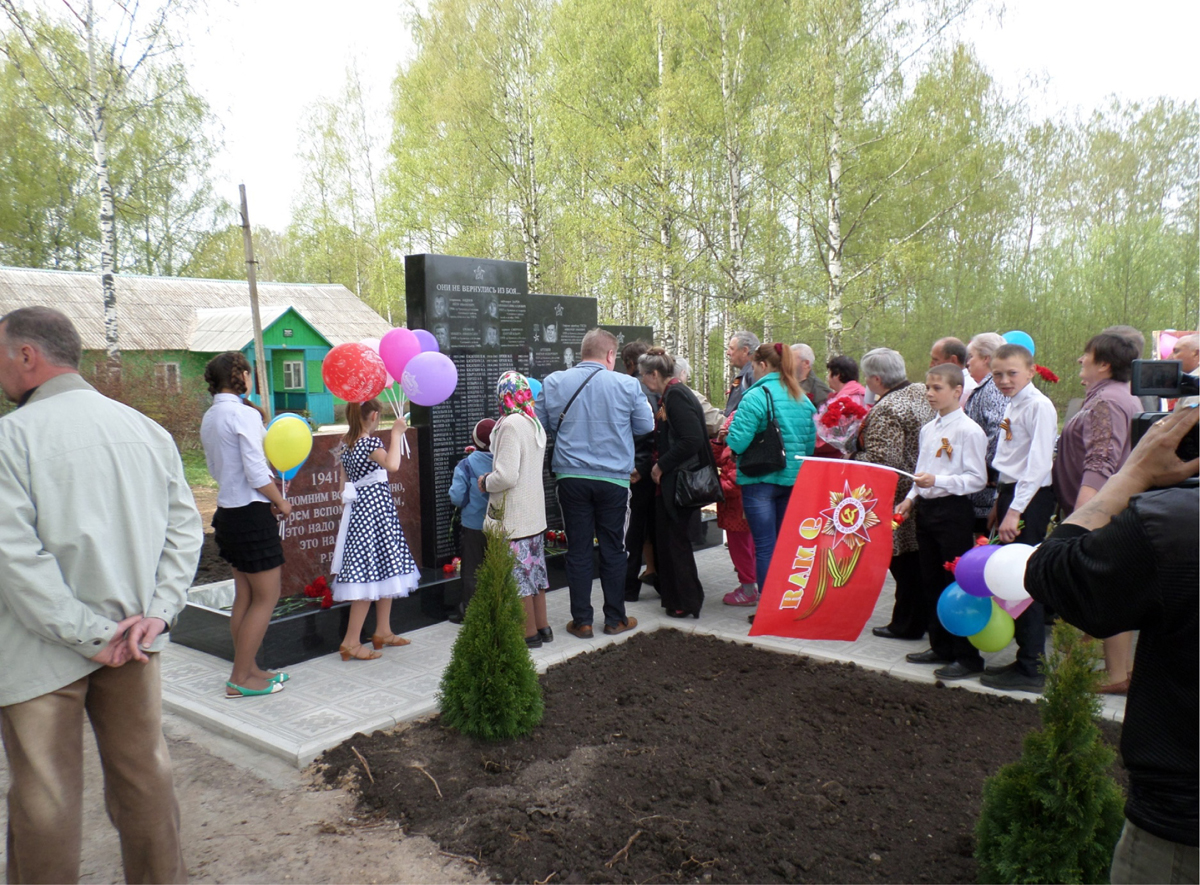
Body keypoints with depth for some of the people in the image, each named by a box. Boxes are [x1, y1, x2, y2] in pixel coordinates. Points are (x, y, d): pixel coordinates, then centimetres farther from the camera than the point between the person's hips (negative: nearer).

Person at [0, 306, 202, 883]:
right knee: (142, 770, 16)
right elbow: (185, 527, 2)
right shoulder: (147, 429, 4)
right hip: (133, 641, 5)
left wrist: (87, 634, -14)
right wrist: (158, 613, -3)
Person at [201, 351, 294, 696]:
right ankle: (240, 679, 6)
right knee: (266, 597, 0)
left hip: (228, 512, 9)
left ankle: (247, 668, 25)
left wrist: (271, 485, 19)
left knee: (245, 596, 16)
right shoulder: (245, 414, -16)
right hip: (252, 513, -9)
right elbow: (256, 474, -19)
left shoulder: (210, 418, 12)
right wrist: (281, 502, -4)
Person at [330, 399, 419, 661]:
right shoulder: (371, 442, -15)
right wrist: (396, 434, -21)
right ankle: (351, 642, -3)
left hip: (359, 509, 10)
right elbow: (392, 465, -32)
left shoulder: (348, 445, 11)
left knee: (383, 572, 16)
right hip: (375, 509, -10)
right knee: (371, 575, -6)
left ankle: (383, 631, 24)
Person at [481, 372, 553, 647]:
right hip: (534, 512, 9)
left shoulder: (511, 424, -19)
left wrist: (485, 483, -6)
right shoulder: (535, 423, 8)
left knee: (518, 573, 1)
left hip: (512, 517, -9)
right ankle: (542, 626, 25)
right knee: (534, 569, 17)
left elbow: (506, 477, -24)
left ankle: (529, 633, 10)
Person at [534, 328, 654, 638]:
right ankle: (615, 618, 21)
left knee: (578, 550, 9)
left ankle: (582, 621, 15)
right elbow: (645, 426, 2)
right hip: (613, 478, -1)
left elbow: (542, 424, 7)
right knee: (613, 549, 11)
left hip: (571, 477, 1)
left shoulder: (553, 382, -1)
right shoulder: (627, 385, -7)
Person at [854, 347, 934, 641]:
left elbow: (881, 460, -27)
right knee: (923, 560, 18)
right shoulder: (922, 392, 6)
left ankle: (907, 624, 14)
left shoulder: (886, 410, -21)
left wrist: (850, 460, -12)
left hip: (900, 499, -9)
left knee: (905, 562, 3)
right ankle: (928, 615, 30)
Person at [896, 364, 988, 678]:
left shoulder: (968, 430, -11)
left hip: (953, 509, -8)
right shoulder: (928, 429, 14)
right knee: (932, 582, 14)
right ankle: (941, 647, 27)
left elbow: (977, 478, -15)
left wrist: (938, 481, -23)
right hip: (926, 509, 8)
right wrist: (911, 498, 9)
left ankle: (967, 656, 8)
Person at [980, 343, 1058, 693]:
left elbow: (1038, 464, -20)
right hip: (1011, 493, 9)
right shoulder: (1013, 405, 14)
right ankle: (1024, 658, 25)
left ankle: (1030, 669, 5)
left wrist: (1015, 510, -22)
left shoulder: (1038, 406, -13)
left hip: (1031, 498, -9)